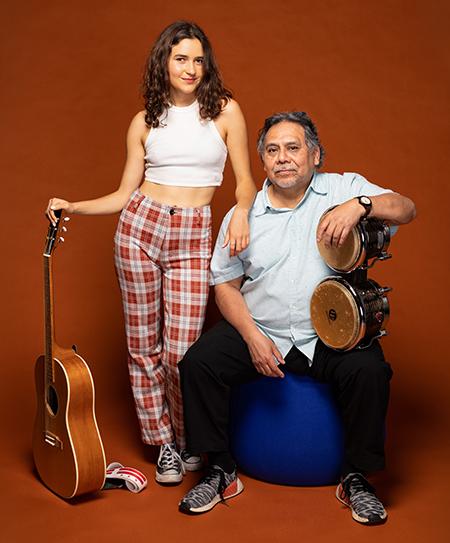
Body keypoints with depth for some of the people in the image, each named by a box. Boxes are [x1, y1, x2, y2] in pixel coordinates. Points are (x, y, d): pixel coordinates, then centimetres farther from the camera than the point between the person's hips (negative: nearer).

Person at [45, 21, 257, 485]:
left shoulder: (224, 110, 5)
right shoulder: (145, 121, 9)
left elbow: (245, 181, 5)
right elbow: (125, 193, 9)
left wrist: (241, 212, -15)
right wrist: (73, 208, -2)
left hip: (192, 239, -2)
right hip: (139, 226, 2)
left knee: (181, 350, -5)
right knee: (143, 342, 6)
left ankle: (189, 439, 22)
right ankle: (164, 443, 24)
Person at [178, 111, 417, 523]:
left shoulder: (343, 189, 3)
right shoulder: (243, 215, 6)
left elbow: (406, 210, -8)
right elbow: (225, 284, 7)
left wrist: (360, 205, -30)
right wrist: (252, 337, -8)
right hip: (258, 330, 2)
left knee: (370, 371, -28)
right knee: (198, 364, -18)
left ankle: (356, 479, -3)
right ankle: (221, 473, 2)